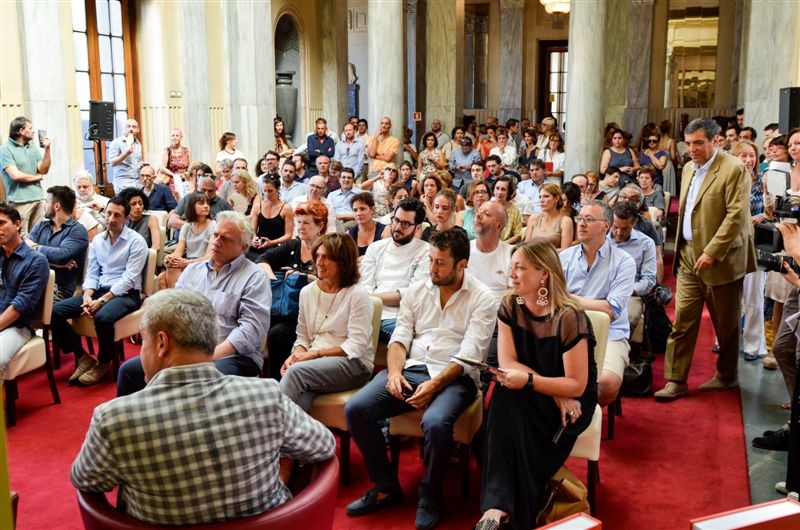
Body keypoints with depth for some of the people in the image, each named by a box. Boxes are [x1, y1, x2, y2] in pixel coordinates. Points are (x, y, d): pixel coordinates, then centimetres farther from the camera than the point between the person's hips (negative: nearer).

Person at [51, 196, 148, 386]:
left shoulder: (136, 241, -8)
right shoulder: (97, 240, 12)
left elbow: (129, 279, -15)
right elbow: (91, 274, 10)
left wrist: (101, 300, -22)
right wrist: (87, 297, -11)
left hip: (126, 294, -6)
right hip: (99, 290, 6)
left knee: (102, 317, -38)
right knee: (55, 311, -12)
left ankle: (104, 363, -10)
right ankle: (83, 357, -1)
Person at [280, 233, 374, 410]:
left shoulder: (357, 295, -5)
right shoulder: (307, 292, 14)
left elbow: (356, 346, -11)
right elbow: (303, 337, 15)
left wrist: (315, 353, -15)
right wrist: (296, 355, -8)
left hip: (353, 364, -4)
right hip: (315, 363, 4)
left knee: (296, 371, -33)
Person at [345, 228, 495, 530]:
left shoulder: (481, 298, -2)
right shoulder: (416, 291, 13)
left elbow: (469, 354, -11)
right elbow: (399, 338, 8)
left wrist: (434, 384, -23)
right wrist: (395, 373, -12)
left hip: (455, 377, -4)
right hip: (411, 369, 5)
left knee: (435, 422, -36)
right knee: (355, 409, -18)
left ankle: (430, 496, -6)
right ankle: (386, 487, 1)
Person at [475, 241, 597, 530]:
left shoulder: (569, 317, -20)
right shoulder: (510, 306, -3)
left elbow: (576, 385, -19)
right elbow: (507, 363, -10)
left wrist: (529, 381, -32)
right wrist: (555, 391, -21)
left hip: (572, 403, -4)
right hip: (530, 399, 4)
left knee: (512, 403, -33)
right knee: (504, 395, -31)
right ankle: (498, 507, -37)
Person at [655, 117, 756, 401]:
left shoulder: (734, 169, -12)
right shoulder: (689, 168, 11)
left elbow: (737, 216, -18)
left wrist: (712, 252, -21)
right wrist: (681, 248, 13)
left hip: (720, 259, -6)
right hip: (688, 255, 6)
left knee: (726, 323, 10)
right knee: (682, 320, 2)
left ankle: (727, 375, 27)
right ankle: (676, 380, 7)